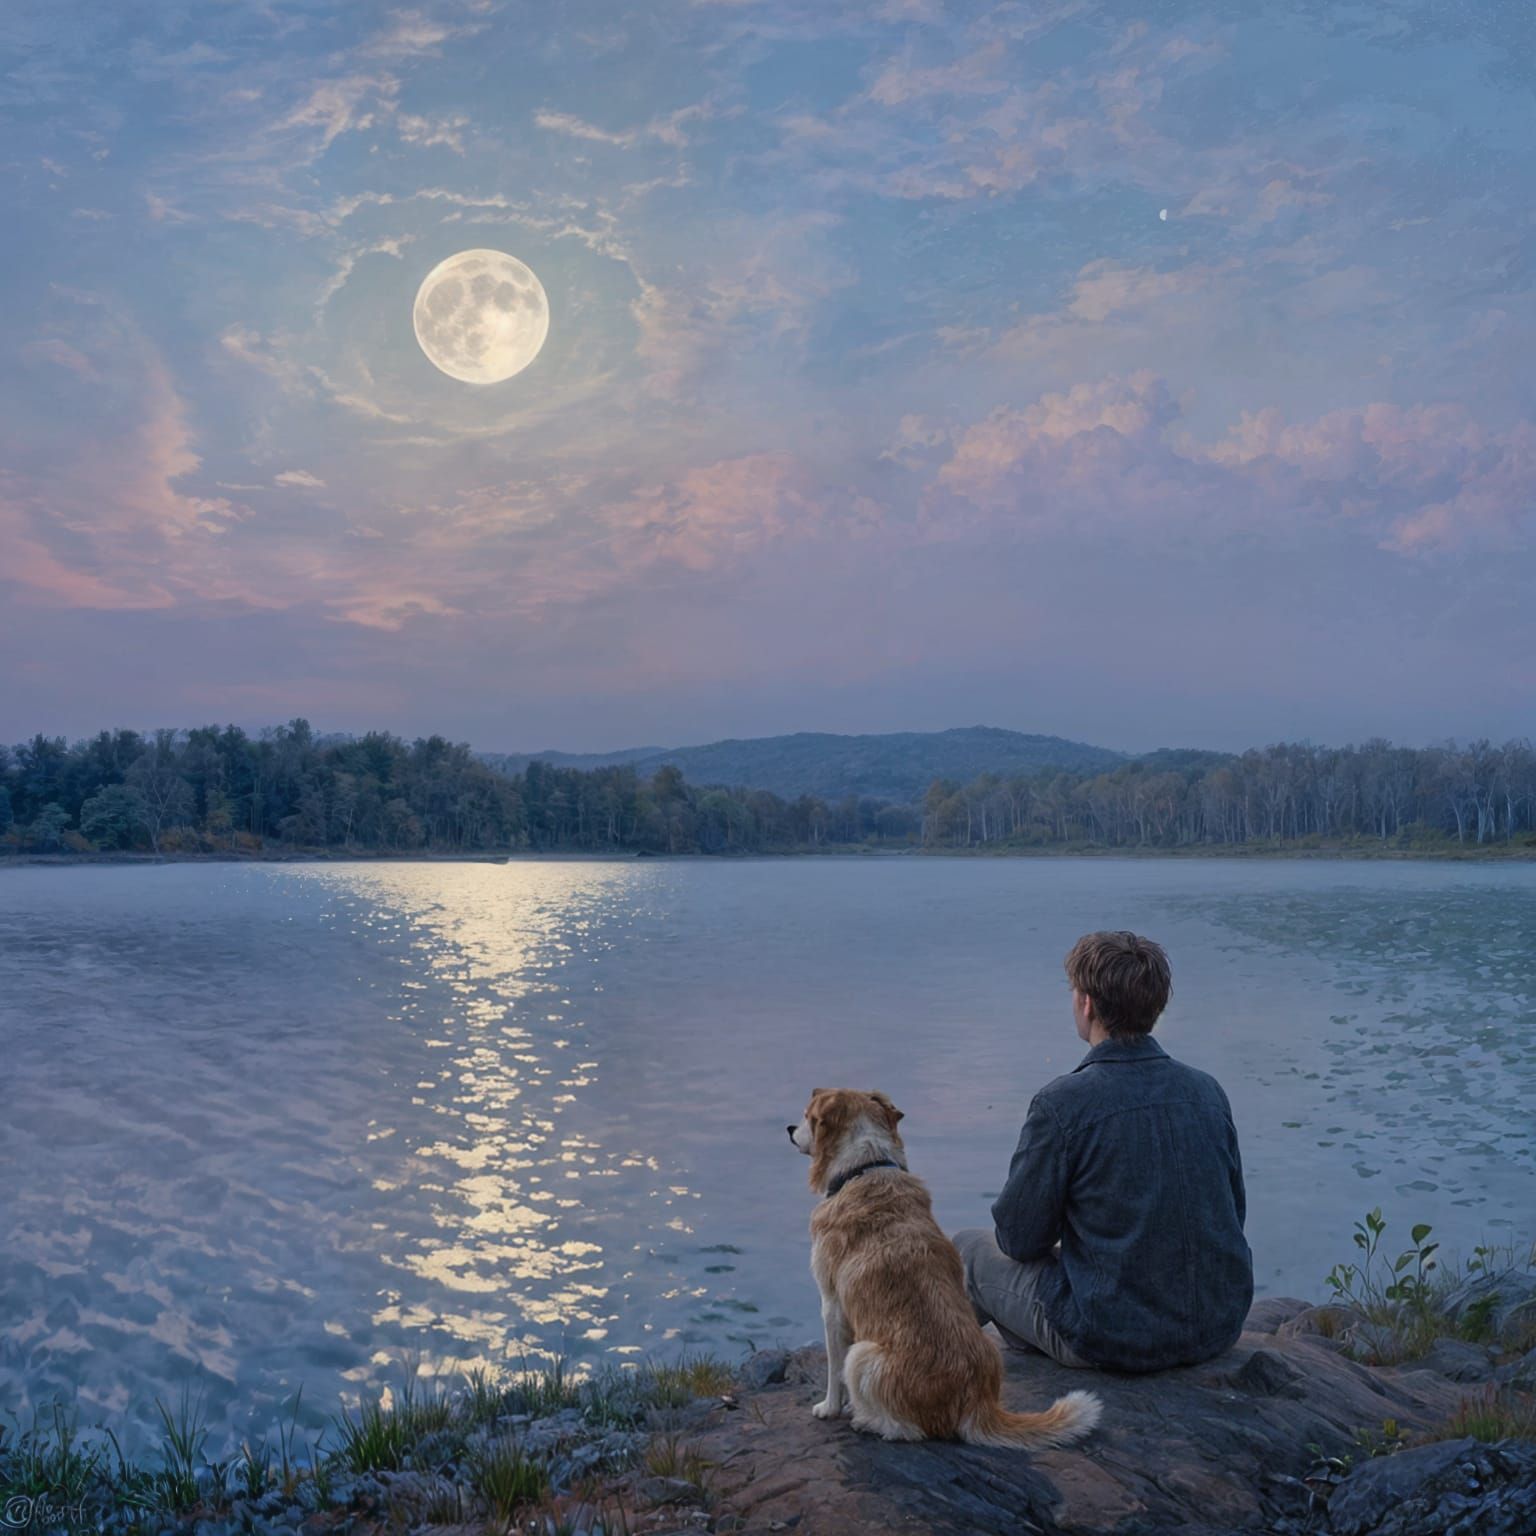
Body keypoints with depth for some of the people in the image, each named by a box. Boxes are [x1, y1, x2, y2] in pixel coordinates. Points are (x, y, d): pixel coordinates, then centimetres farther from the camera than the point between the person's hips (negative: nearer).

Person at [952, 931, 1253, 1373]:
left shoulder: (1061, 1104, -20)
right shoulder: (1207, 1091, -2)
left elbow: (1019, 1239, -11)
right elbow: (1233, 1216, 10)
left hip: (1115, 1340, -6)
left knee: (967, 1250, 19)